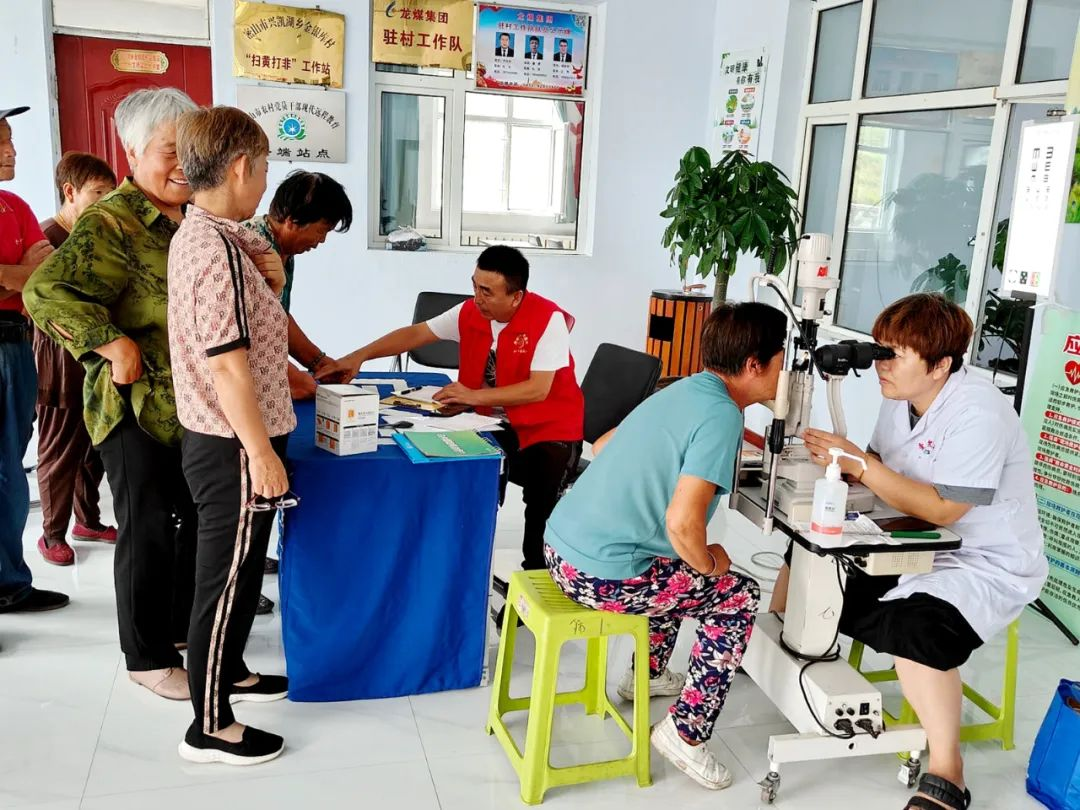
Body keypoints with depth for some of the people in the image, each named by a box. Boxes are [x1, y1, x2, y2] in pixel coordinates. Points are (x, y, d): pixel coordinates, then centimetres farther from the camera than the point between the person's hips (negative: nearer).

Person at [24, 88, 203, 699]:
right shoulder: (110, 224, -15)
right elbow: (46, 292, -25)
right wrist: (115, 346, -26)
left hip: (199, 404, 8)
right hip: (140, 409, -7)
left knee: (195, 519, 18)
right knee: (148, 530, 5)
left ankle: (185, 627, 37)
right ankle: (149, 657, 22)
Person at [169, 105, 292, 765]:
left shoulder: (197, 233, 10)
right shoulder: (218, 249, -22)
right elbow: (228, 367, -24)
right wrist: (262, 454, -21)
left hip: (219, 437, 10)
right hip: (234, 446, -10)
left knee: (239, 568, 24)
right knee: (227, 578, 3)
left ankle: (228, 672, 43)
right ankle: (210, 727, 18)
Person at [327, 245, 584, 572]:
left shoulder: (548, 320, -22)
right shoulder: (469, 313, -4)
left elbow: (538, 389, -26)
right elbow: (415, 333, 1)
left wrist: (473, 395, -28)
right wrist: (359, 356, -8)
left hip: (548, 431, -5)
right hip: (492, 424, 5)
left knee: (541, 510, -19)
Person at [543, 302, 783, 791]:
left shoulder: (682, 391, 10)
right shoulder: (722, 416, -16)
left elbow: (602, 446, 22)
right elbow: (683, 523, -26)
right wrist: (710, 566, -4)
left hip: (561, 546, 9)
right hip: (603, 577, -9)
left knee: (684, 567, 33)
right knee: (739, 597, 11)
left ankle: (647, 674, 48)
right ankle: (687, 733, 14)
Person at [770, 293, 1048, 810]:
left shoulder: (978, 414, -24)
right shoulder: (901, 398, 1)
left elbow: (942, 509, -26)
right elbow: (883, 473, 4)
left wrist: (859, 463, -29)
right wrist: (840, 460, -16)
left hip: (990, 566, -8)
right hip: (919, 549, 9)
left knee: (912, 624, -33)